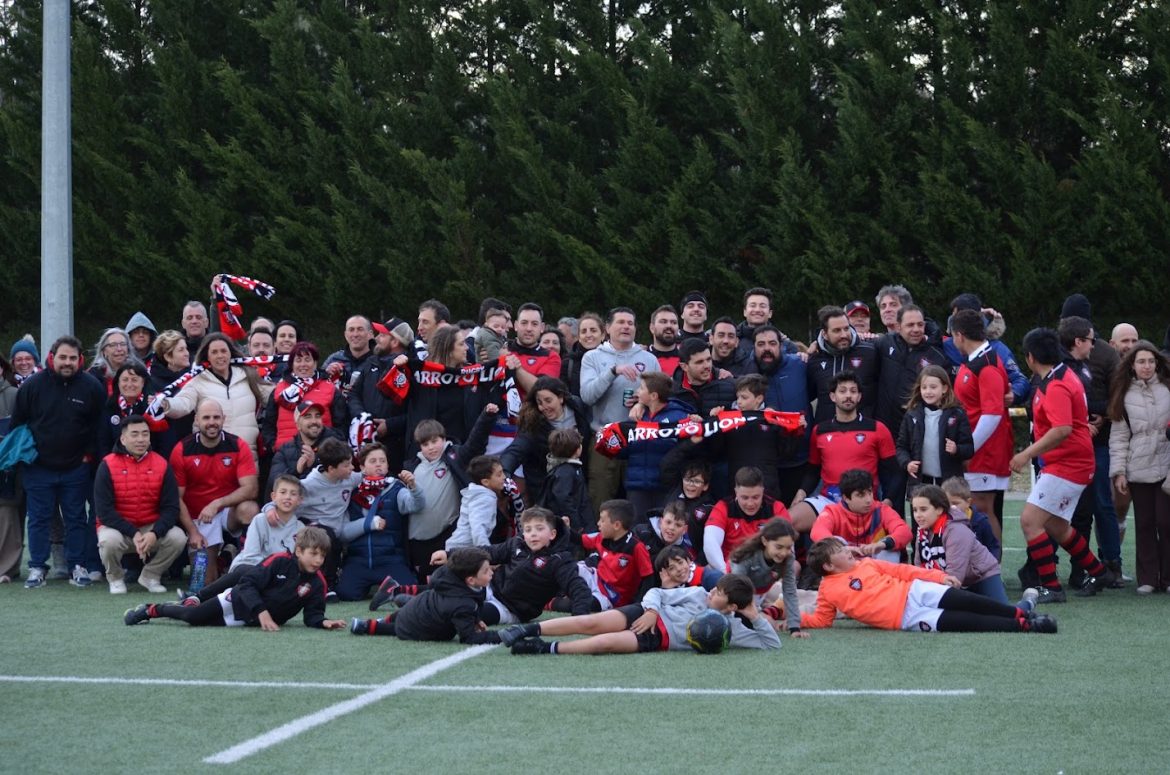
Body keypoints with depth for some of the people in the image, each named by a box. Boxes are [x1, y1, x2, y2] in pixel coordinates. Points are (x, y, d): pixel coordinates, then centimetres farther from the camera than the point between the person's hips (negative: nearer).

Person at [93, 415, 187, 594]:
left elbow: (171, 508, -5)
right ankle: (115, 578, -1)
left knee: (178, 538, -24)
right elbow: (104, 511, -14)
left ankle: (150, 576, 4)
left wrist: (154, 533, -24)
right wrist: (133, 533, -24)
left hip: (152, 528, 2)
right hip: (117, 527, -2)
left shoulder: (161, 464, -2)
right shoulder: (108, 465, -9)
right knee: (109, 540, -35)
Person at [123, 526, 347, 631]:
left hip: (254, 621, 4)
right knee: (193, 617, -6)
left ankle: (187, 605, 41)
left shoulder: (317, 583, -11)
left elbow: (312, 614, -9)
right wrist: (261, 611, -34)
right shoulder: (280, 561, -22)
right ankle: (151, 610, 19)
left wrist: (323, 622, -32)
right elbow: (248, 583, -23)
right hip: (238, 602, -4)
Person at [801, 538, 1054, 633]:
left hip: (915, 592, 5)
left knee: (970, 602, -16)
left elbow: (901, 570, 16)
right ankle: (1022, 626, -18)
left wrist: (938, 576, 10)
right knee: (965, 622, -19)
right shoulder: (828, 590, 4)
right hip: (907, 617, -5)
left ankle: (1019, 612, -2)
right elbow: (821, 620, 6)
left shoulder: (866, 564, 16)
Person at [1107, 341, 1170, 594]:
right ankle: (1147, 578, 10)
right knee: (1144, 525, 4)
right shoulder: (1124, 395, 6)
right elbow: (1119, 436, 5)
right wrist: (1118, 471, 0)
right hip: (1138, 470, 1)